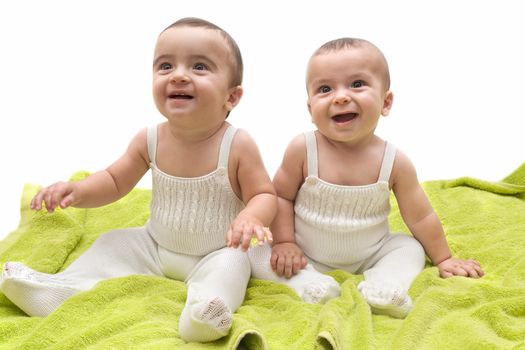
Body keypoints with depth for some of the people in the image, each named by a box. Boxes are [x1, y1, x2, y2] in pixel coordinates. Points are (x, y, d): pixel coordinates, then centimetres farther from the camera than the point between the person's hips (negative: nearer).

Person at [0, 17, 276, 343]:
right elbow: (115, 182, 4)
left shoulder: (238, 145, -21)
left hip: (215, 256, -5)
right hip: (154, 246, 5)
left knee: (231, 263, -31)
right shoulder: (149, 140, -9)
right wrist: (77, 190, -16)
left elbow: (265, 195, -14)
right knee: (113, 242, -1)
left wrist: (250, 218, -38)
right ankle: (63, 287, -2)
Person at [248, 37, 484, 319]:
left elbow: (420, 217, -3)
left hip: (368, 256, 2)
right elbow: (281, 196, -6)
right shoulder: (302, 149, -19)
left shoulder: (395, 162, -15)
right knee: (257, 256, -15)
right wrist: (284, 242, -14)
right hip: (307, 257, -1)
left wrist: (443, 259, 6)